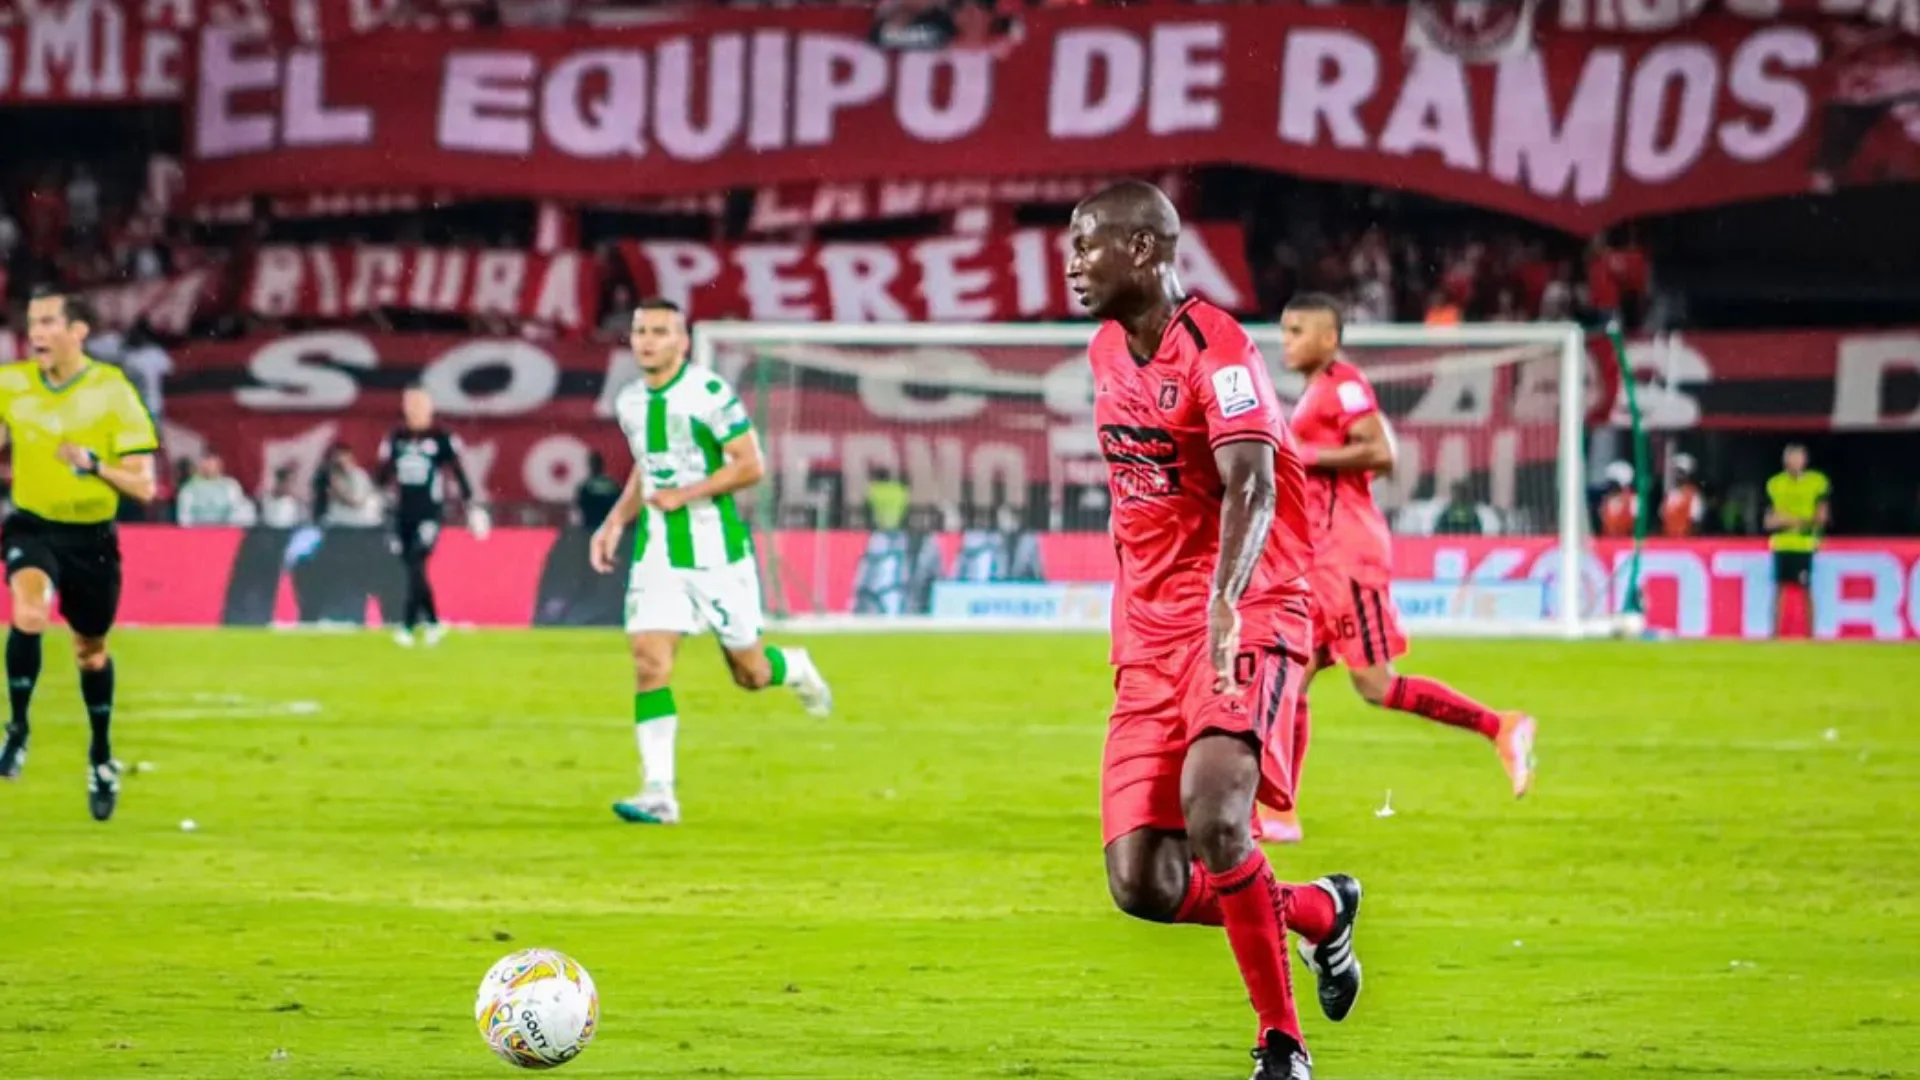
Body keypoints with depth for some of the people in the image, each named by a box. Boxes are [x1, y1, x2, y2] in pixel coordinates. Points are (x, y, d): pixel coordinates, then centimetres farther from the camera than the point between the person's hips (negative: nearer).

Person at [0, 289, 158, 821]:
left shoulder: (113, 392, -13)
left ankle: (101, 757, 37)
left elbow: (142, 485, -13)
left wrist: (93, 464, -29)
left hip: (91, 537, 0)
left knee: (90, 649, 15)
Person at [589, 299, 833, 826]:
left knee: (750, 674, 7)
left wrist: (685, 495, -20)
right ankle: (659, 793, -13)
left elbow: (750, 466, -13)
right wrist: (615, 522, 11)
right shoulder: (629, 402, 7)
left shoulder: (710, 394, -13)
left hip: (716, 549, -4)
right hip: (657, 551, 4)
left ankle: (795, 669, 43)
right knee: (649, 665, -13)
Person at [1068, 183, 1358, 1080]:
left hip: (1246, 617, -7)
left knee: (1213, 815, -29)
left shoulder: (1216, 349, -14)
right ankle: (1318, 912, 23)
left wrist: (1225, 600, -45)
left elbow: (1251, 485, -29)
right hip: (1149, 635, 7)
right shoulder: (1108, 351, 12)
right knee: (1141, 886, -4)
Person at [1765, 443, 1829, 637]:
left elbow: (1821, 515, 0)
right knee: (1779, 588, 2)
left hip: (1805, 543, -3)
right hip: (1781, 543, 3)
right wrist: (1780, 520, -10)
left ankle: (1810, 633, 4)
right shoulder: (1775, 484, 9)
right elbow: (1769, 521, 12)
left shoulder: (1816, 482, 0)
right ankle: (1776, 632, 7)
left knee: (1806, 589, -2)